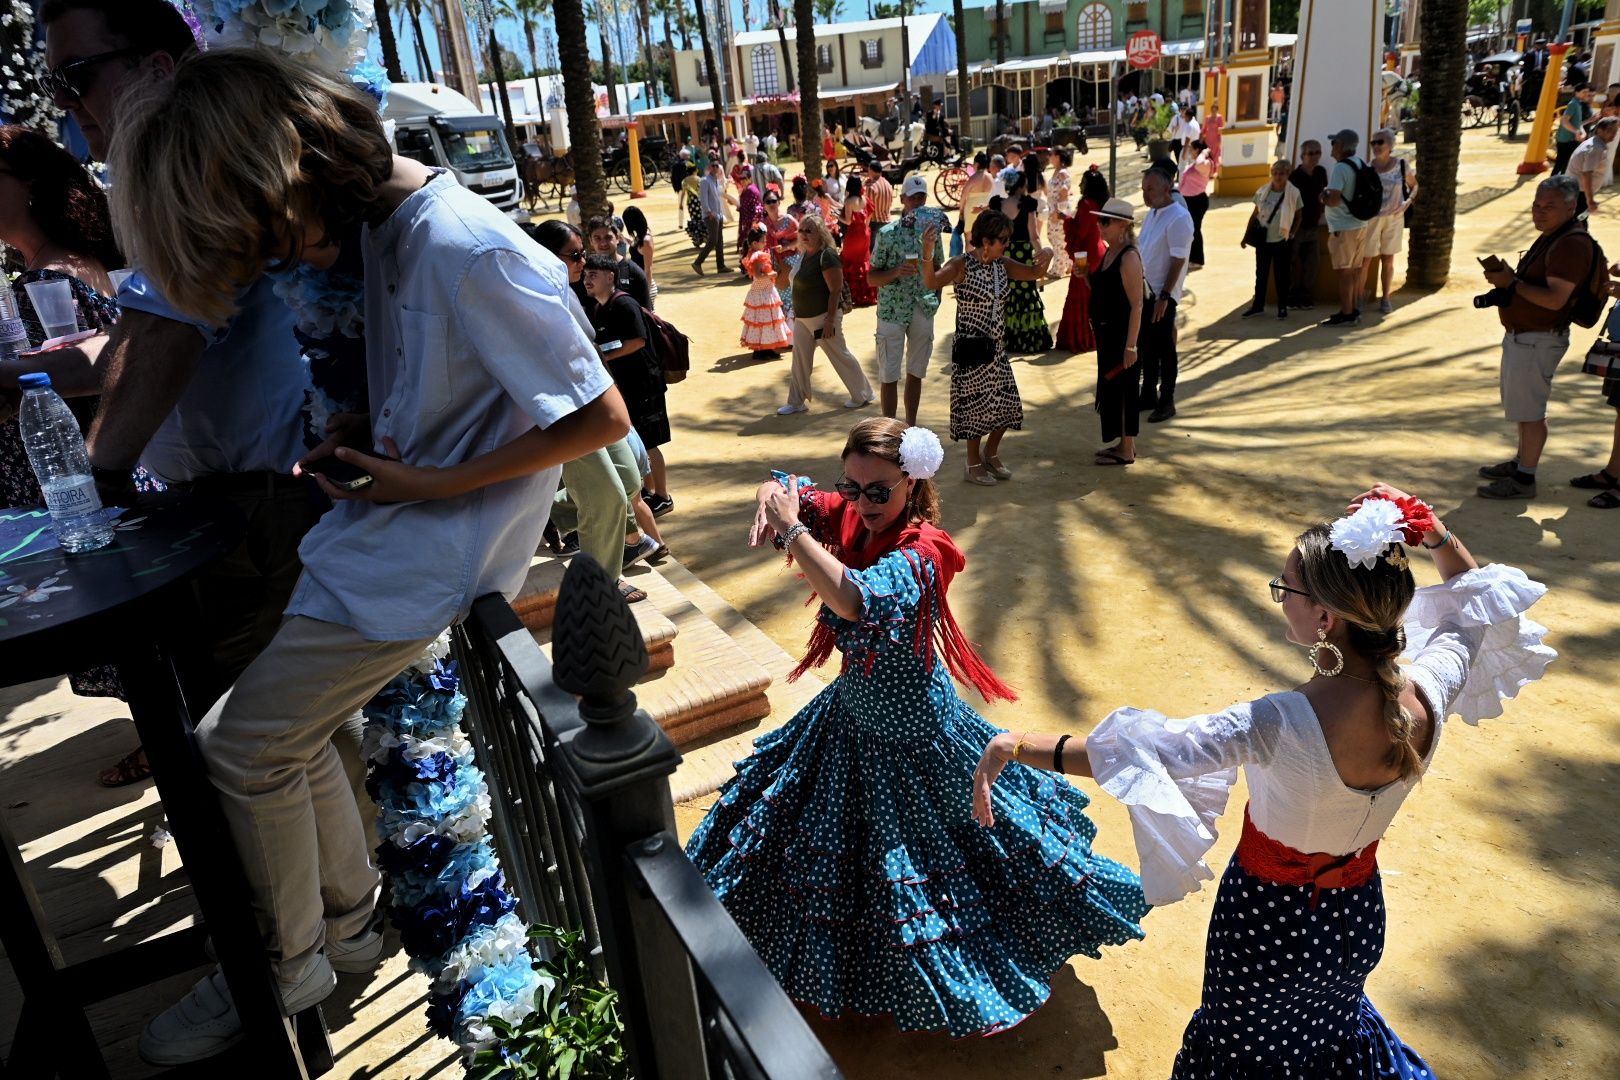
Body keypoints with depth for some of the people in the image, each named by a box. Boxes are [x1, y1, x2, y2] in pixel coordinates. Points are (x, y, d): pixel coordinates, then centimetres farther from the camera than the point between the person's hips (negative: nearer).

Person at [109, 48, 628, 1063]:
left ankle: (284, 960, 25)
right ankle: (346, 921, 37)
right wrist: (361, 442, 0)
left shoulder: (464, 251, -25)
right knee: (287, 731, 15)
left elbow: (602, 416, -22)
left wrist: (427, 484, -18)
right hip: (387, 517, 9)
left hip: (424, 551, -9)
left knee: (241, 744, 1)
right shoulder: (387, 223, 3)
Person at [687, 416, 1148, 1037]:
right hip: (852, 713, 8)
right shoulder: (852, 516, -9)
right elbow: (781, 491, 3)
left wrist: (792, 530, -40)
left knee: (915, 849, 10)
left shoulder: (920, 551, -31)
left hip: (909, 731, -8)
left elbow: (855, 599, -49)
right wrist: (771, 499, -22)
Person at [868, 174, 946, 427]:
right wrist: (896, 272, -20)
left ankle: (911, 427, 24)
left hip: (924, 310, 4)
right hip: (892, 311, -4)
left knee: (916, 374, 12)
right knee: (889, 376, -2)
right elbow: (872, 277, -6)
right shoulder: (887, 233, -5)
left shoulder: (931, 231, 6)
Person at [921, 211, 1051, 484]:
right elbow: (932, 282, -30)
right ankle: (973, 465, 20)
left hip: (996, 347, 7)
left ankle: (990, 454, 34)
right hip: (970, 348, -7)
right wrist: (927, 255, -49)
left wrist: (1046, 256, -8)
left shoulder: (1002, 264, 6)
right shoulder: (962, 265, -14)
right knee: (975, 404, 3)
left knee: (1007, 404, 11)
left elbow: (1034, 273, 14)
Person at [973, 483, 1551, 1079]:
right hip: (1359, 918, 5)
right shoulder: (1429, 695, -21)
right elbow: (1477, 601, 1)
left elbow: (1135, 752, -41)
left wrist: (1012, 746, -37)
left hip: (1268, 923, -5)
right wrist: (1436, 533, -9)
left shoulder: (1283, 724, -39)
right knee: (1332, 1028, 36)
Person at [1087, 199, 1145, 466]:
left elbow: (1137, 304, -22)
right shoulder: (1109, 253, 9)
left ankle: (1127, 451, 11)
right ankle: (1123, 443, 28)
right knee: (1111, 386, 16)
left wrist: (1131, 345, -23)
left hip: (1122, 334, -9)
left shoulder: (1128, 257, -18)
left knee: (1123, 388, 0)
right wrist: (1086, 277, 7)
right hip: (1107, 332, 9)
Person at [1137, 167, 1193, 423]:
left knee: (1163, 349, 2)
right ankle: (1148, 395, 27)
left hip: (1162, 294, -8)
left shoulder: (1179, 218, -16)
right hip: (1144, 290, 8)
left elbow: (1178, 260, -19)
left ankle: (1166, 402, 13)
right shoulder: (1152, 213, 10)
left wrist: (1164, 296, -21)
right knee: (1146, 346, 15)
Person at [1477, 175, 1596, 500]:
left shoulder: (1573, 244, -20)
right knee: (1523, 406, 21)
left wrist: (1512, 282, -19)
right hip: (1521, 335, 11)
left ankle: (1524, 479, 4)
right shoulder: (1552, 236, 13)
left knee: (1530, 411, -3)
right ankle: (1522, 461, 34)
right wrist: (1506, 276, 4)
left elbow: (1554, 299, -26)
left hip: (1538, 340, -11)